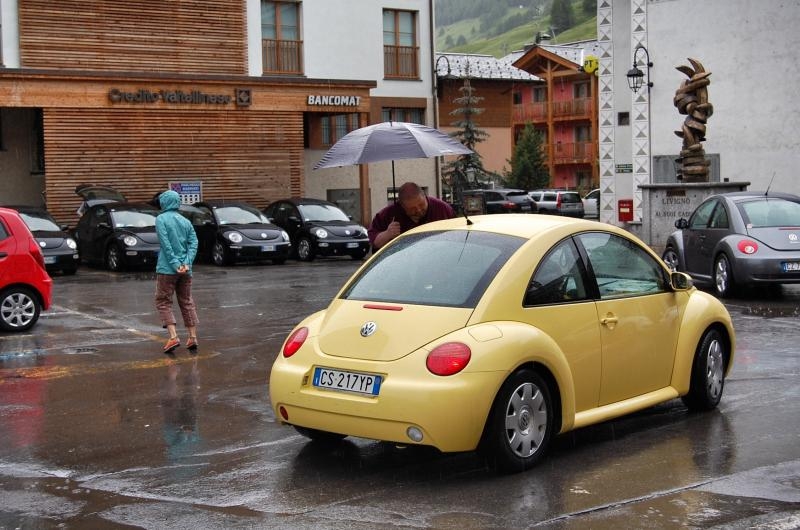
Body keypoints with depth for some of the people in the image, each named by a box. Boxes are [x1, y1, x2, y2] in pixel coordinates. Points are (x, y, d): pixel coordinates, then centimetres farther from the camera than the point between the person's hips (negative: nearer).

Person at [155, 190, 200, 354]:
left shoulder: (161, 219, -4)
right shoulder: (186, 221, 12)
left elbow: (166, 244, -14)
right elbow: (193, 243, 2)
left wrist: (175, 264, -15)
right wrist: (187, 263, -7)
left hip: (167, 269, -5)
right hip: (185, 270, 5)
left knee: (163, 302, 2)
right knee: (187, 302, 12)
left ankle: (173, 337, -12)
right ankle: (193, 338, 11)